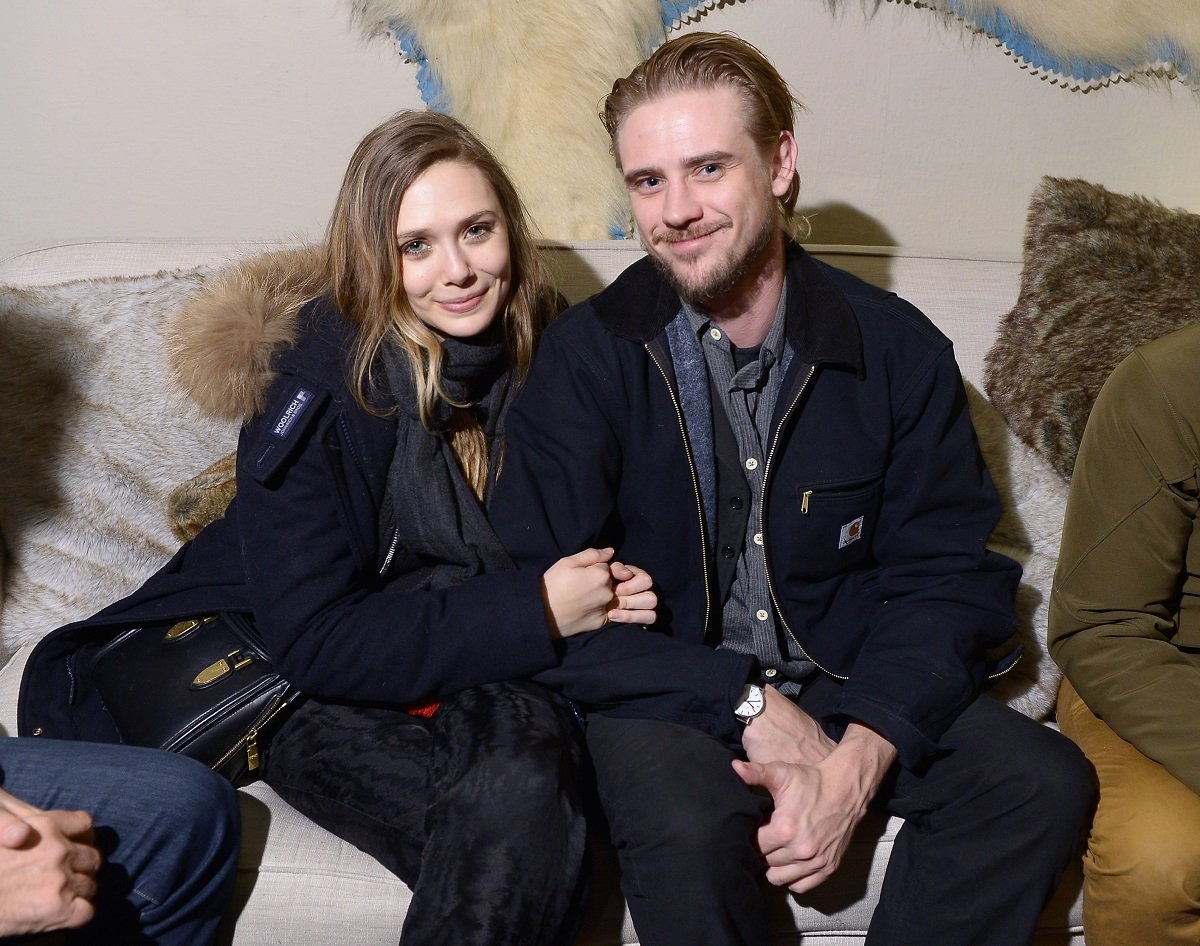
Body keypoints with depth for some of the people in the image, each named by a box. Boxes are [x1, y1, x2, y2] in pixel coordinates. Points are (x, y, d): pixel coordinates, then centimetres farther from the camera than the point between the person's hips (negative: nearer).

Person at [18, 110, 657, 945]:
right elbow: (318, 641, -19)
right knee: (517, 808, -32)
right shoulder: (319, 387, -16)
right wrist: (532, 613, -23)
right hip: (333, 697, -3)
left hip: (496, 681, 4)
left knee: (533, 744, -32)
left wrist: (602, 590, -12)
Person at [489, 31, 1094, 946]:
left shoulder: (900, 351, -3)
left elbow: (948, 579, -3)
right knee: (690, 826, -33)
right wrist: (748, 707, -21)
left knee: (1042, 780, -19)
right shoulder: (587, 355, -8)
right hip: (665, 695, -2)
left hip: (854, 692, 3)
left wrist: (858, 759, -20)